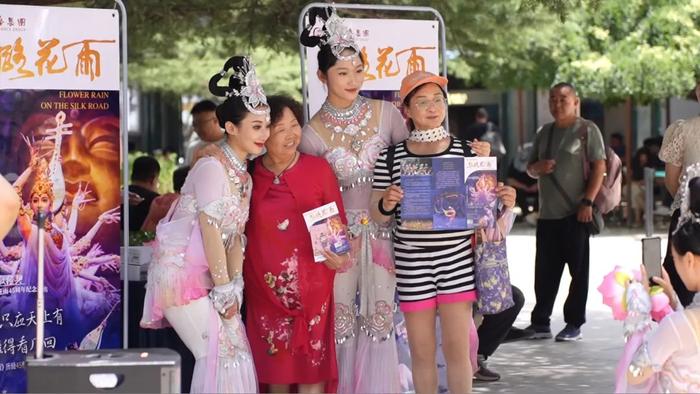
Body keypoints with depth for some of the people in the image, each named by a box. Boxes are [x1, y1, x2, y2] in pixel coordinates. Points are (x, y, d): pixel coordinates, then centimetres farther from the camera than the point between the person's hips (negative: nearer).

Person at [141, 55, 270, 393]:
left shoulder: (242, 174, 10)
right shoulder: (212, 167, -17)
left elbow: (235, 234, 7)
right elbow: (211, 232, -18)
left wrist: (234, 287, -2)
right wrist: (225, 289, -14)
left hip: (207, 276, 8)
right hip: (181, 274, -8)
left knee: (232, 349, 5)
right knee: (220, 351, -11)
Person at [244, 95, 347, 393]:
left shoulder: (318, 169, -1)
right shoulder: (249, 175, 3)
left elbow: (338, 223, 2)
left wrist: (339, 253, -16)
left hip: (311, 286, -1)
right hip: (265, 287, 2)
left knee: (312, 361, -2)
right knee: (274, 364, 7)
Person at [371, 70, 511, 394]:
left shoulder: (467, 151, 3)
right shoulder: (390, 157, 1)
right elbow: (378, 216, 5)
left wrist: (504, 204, -11)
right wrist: (385, 205, -17)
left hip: (458, 259, 0)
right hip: (411, 263, 0)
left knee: (457, 347, -1)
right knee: (421, 351, 6)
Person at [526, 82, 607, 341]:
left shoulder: (586, 130, -1)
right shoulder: (544, 132, 16)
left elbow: (599, 167, -7)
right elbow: (530, 169, 23)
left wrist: (588, 202, -16)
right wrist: (538, 168, -2)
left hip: (576, 213, -5)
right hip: (547, 213, 6)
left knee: (578, 270, 0)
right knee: (545, 272, 7)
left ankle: (574, 324, 5)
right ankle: (540, 323, 13)